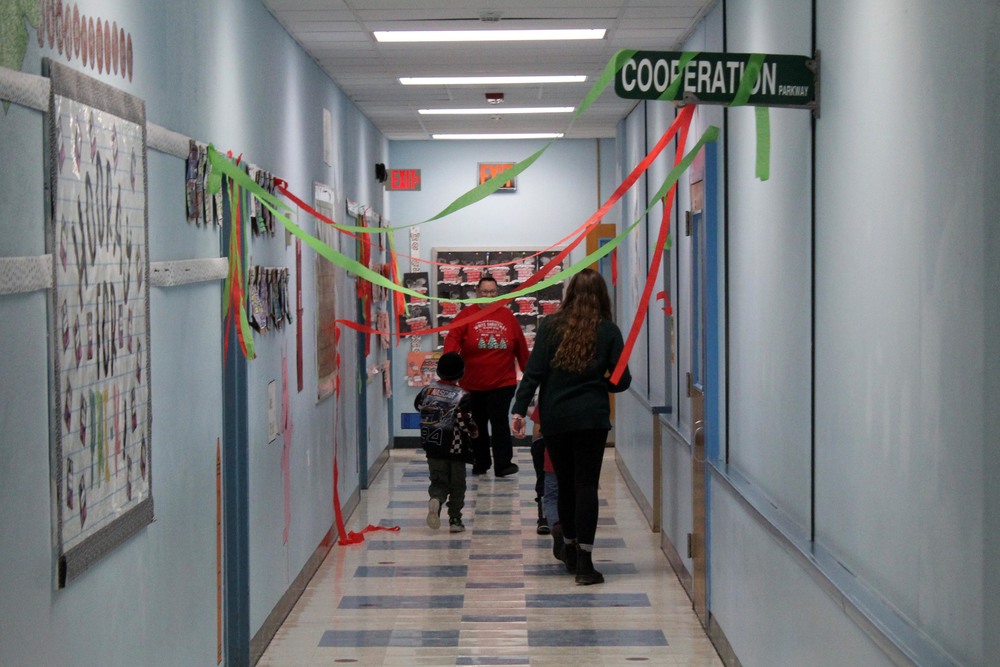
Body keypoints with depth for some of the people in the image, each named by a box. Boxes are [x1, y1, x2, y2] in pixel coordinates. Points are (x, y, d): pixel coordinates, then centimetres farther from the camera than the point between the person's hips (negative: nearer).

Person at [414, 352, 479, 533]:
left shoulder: (428, 390, -1)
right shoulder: (461, 396, -15)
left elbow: (418, 405, 16)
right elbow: (466, 422, -18)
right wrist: (474, 432, 2)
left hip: (433, 448, 3)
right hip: (456, 449, -3)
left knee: (438, 481, 11)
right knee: (457, 485, 11)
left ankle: (435, 500, -21)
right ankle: (455, 520, 11)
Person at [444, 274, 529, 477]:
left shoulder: (507, 316, 4)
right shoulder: (466, 315, -2)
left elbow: (521, 347, 9)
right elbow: (452, 340, -12)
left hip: (502, 383, -1)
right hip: (473, 383, 1)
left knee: (500, 422, -8)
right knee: (478, 425, 11)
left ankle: (503, 464, -6)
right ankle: (480, 462, 24)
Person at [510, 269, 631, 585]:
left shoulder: (550, 325, 0)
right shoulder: (608, 331, -1)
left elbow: (533, 371, -5)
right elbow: (622, 380, -1)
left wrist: (519, 409, -4)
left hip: (554, 417, 2)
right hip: (591, 418, -1)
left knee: (565, 484, 15)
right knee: (586, 485, -2)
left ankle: (571, 550, 29)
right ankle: (584, 561, -9)